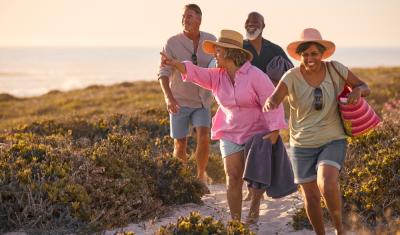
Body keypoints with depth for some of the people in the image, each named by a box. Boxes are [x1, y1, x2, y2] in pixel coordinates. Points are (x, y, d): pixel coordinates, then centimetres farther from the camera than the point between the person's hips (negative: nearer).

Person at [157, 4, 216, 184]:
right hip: (179, 102, -1)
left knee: (203, 138, -17)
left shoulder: (211, 41, -4)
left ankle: (201, 175, 5)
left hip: (202, 102, 1)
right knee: (180, 145, 2)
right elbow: (163, 73, -17)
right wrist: (169, 97, -33)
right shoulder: (172, 43, -13)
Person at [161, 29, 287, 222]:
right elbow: (196, 73, -15)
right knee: (233, 179, -4)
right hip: (230, 134, 4)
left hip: (258, 133, -4)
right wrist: (174, 63, -33)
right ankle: (235, 221, 5)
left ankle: (255, 203, 31)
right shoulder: (217, 76, 1)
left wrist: (274, 132, -24)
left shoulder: (255, 76, -16)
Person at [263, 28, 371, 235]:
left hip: (333, 141, -1)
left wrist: (358, 90, -21)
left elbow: (364, 88, 3)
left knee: (327, 184, -24)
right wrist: (269, 103, -54)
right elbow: (275, 98, -30)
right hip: (302, 145, 1)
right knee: (310, 196, 8)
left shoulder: (335, 69, -8)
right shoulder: (292, 77, -13)